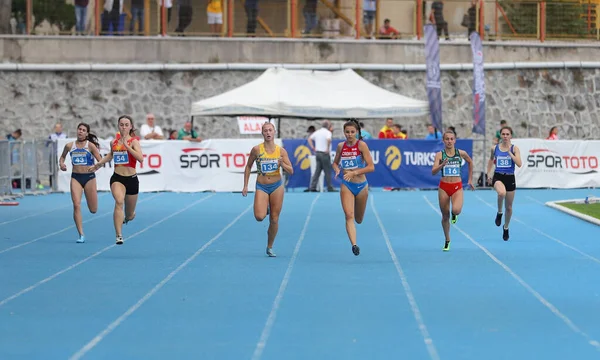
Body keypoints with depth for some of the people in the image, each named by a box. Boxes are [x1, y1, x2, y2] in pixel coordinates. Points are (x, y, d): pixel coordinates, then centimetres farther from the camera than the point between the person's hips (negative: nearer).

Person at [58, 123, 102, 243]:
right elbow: (62, 157, 21)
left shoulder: (90, 146, -5)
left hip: (89, 177, -1)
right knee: (76, 205, -15)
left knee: (93, 210, 6)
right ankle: (81, 235, -11)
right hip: (75, 177, 1)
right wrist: (61, 164, 0)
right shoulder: (69, 146, 3)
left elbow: (100, 160, -8)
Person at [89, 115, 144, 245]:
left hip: (131, 179, -1)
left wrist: (127, 146, -28)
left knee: (129, 216, 13)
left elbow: (141, 158, -26)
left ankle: (128, 216, 54)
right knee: (119, 202, -30)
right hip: (117, 178, 1)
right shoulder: (114, 142, 5)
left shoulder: (134, 141, -8)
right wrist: (99, 164, 18)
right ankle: (119, 236, -33)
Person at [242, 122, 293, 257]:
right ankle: (266, 209, 18)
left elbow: (291, 171, 1)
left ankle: (270, 247, 20)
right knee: (259, 217, -20)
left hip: (277, 186, 1)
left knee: (274, 220, 3)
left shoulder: (281, 151, -3)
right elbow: (248, 167, 6)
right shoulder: (257, 149, -6)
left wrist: (282, 164, -19)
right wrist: (245, 185, 3)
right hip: (261, 187, -1)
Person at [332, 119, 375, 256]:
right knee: (349, 215, -18)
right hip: (346, 186, 1)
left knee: (358, 219, 13)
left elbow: (371, 167, -13)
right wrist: (337, 170, -3)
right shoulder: (341, 146, 2)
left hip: (361, 185, -1)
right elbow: (335, 163, 19)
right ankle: (354, 245, -25)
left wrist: (354, 173, -21)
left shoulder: (361, 145, -9)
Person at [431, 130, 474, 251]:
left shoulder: (461, 153, -1)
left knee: (456, 210, -26)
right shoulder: (440, 154, -5)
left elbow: (470, 162, 20)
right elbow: (433, 172, -13)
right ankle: (447, 241, 27)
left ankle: (454, 214, 14)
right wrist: (442, 165, -31)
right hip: (444, 187, 0)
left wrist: (470, 179, 20)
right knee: (445, 216, 8)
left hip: (457, 187, 0)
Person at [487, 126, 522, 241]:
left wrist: (509, 153, -19)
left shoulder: (514, 148, -3)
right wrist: (488, 174, 13)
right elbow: (491, 160, 20)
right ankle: (499, 213, -10)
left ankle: (506, 228, 35)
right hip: (498, 176, -1)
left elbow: (519, 164, -15)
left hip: (510, 178, 1)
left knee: (509, 207, 11)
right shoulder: (495, 148, 2)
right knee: (501, 192, -37)